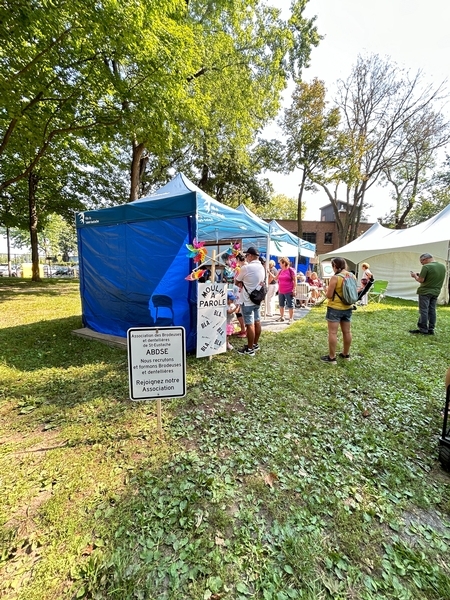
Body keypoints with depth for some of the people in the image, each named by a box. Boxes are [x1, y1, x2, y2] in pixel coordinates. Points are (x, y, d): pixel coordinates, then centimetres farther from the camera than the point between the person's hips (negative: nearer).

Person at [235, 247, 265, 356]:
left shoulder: (246, 268, -17)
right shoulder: (262, 268, 7)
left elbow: (237, 282, -4)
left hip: (247, 300, -8)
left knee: (250, 324, -2)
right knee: (257, 322, 14)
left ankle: (250, 349, 6)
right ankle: (255, 344, 27)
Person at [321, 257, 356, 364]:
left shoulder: (335, 277, -18)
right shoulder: (352, 276, 3)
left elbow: (329, 295, -16)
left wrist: (327, 289, 3)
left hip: (335, 308, -7)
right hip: (347, 308, 7)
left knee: (333, 332, -1)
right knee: (347, 331, 15)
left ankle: (332, 357, 4)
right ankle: (346, 354, 29)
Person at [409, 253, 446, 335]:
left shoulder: (426, 267, -16)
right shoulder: (442, 266, 10)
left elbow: (421, 280, -17)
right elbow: (436, 279, 17)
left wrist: (415, 276, 2)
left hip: (425, 292, -7)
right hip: (436, 292, 7)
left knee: (423, 311, -2)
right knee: (432, 311, 11)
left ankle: (423, 330, 1)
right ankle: (431, 329, 15)